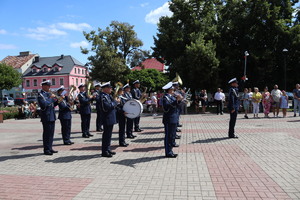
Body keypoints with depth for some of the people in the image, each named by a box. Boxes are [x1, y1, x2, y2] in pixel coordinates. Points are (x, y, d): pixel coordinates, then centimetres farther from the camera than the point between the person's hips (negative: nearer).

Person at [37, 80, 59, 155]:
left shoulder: (49, 94, 17)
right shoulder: (41, 95, -10)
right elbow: (44, 105, -25)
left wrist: (56, 101, 3)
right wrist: (50, 98, -20)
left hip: (52, 117, 9)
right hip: (46, 117, -9)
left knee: (51, 133, 13)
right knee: (47, 133, -3)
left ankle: (50, 148, 23)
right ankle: (46, 150, 5)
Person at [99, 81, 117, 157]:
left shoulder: (107, 95, 15)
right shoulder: (103, 96, -17)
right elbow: (106, 107, -26)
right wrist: (115, 102, -18)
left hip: (110, 118, 10)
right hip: (107, 119, -10)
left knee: (108, 134, 16)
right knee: (106, 135, -3)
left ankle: (108, 149, 26)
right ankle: (105, 152, 5)